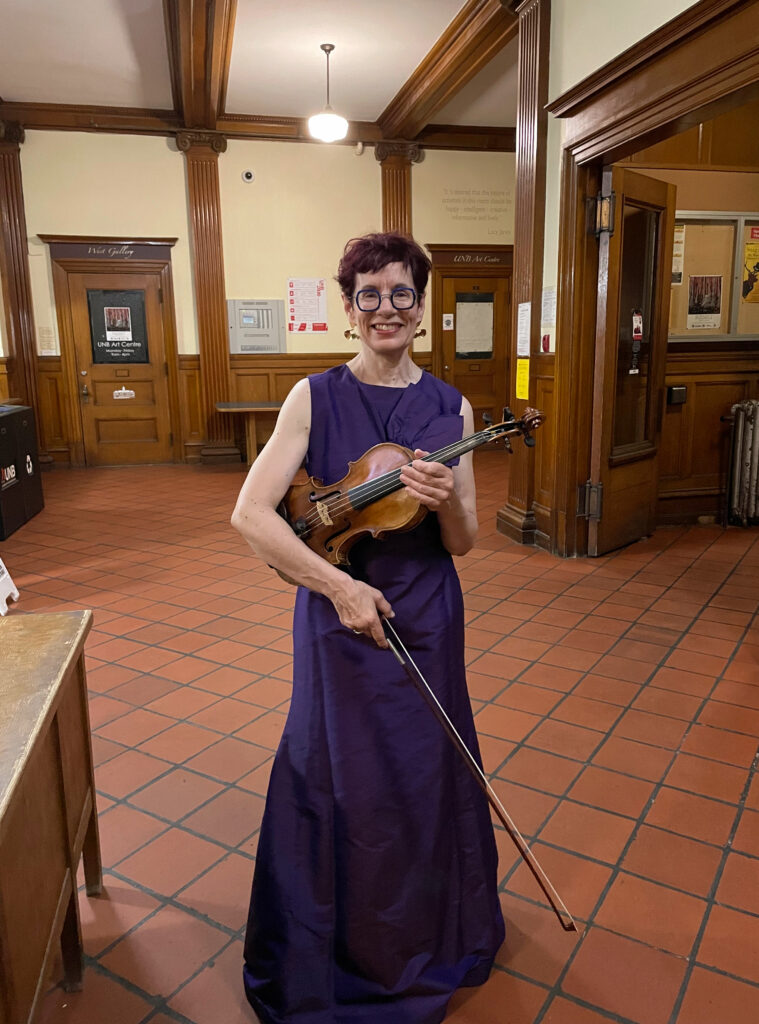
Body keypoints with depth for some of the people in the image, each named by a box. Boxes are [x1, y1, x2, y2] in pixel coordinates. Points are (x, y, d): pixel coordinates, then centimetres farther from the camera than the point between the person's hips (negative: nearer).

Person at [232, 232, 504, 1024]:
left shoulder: (451, 409, -1)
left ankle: (426, 939, 45)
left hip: (426, 620, 2)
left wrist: (446, 501, -23)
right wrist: (338, 585, -22)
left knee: (426, 776, 16)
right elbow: (250, 514, -15)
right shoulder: (314, 398, -7)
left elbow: (463, 544, -1)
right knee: (339, 780, 11)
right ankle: (338, 946, 40)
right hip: (339, 615, -2)